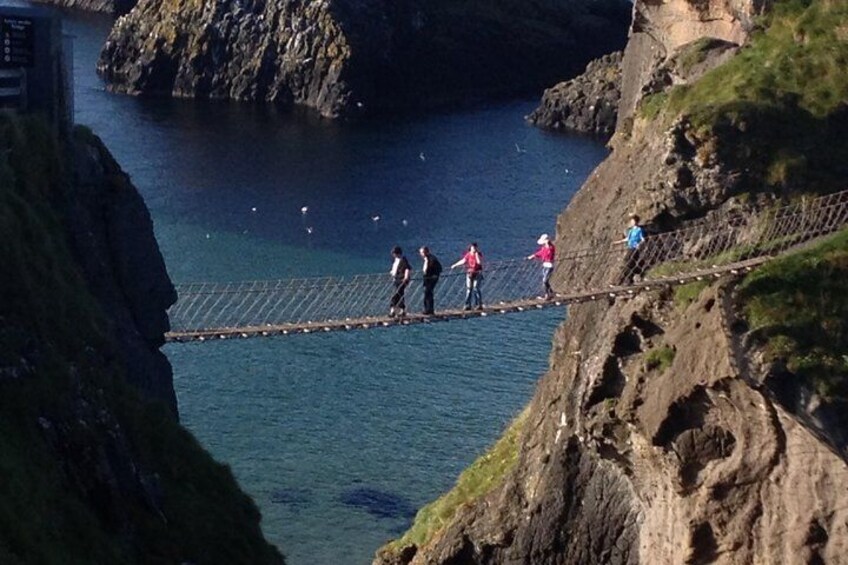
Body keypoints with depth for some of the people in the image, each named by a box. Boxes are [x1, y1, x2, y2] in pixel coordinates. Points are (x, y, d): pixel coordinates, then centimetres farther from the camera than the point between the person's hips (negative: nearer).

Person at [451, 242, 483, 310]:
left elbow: (479, 262, -21)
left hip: (477, 274, -3)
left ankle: (479, 305, -2)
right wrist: (455, 265, 18)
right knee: (469, 289, 1)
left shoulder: (479, 254, -5)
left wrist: (476, 254, -19)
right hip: (469, 273, 3)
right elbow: (463, 261, 12)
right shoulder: (468, 255, 1)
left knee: (476, 288, -8)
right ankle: (468, 305, 5)